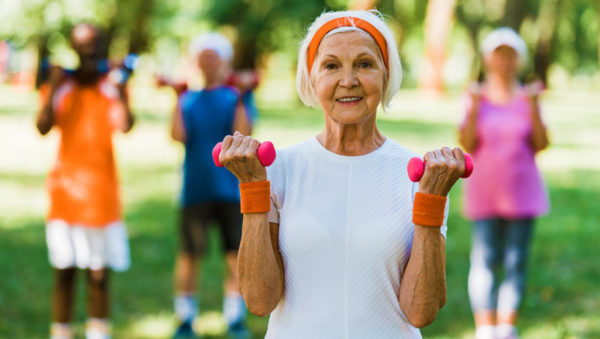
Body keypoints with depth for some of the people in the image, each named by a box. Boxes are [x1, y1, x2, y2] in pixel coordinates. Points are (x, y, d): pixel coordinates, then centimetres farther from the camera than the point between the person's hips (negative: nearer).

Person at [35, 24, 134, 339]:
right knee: (64, 270, 1)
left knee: (99, 272, 0)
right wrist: (54, 86, -16)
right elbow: (43, 127, -13)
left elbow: (125, 126, -13)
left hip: (102, 191, 0)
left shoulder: (111, 86, 4)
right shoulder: (59, 86, 4)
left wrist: (121, 86, -15)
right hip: (66, 189, 0)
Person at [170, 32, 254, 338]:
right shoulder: (188, 99, 8)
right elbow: (178, 135, -6)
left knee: (236, 255, 0)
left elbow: (242, 135, -9)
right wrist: (177, 99, -11)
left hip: (231, 188, 0)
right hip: (195, 188, 0)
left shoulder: (234, 96, 6)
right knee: (188, 254, 1)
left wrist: (240, 101, -18)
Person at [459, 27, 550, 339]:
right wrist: (474, 109, -16)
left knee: (516, 261, 1)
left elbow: (541, 144, 0)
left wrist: (534, 109, -12)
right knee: (484, 260, -6)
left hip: (522, 191, 1)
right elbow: (467, 144, -5)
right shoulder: (477, 97, 3)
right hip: (484, 191, -1)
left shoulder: (526, 98, 5)